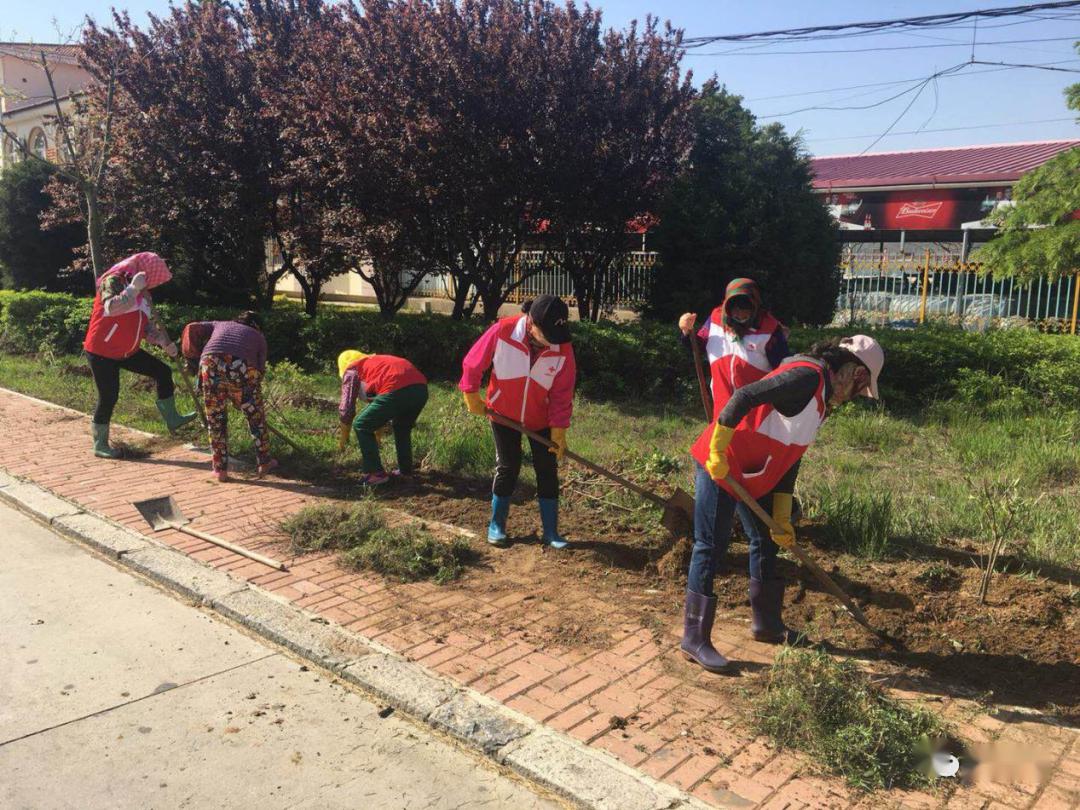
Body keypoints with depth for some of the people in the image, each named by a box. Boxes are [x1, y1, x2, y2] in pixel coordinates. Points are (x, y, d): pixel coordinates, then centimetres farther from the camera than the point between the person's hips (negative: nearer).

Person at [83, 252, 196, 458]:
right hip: (102, 352, -8)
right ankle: (100, 445, 11)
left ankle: (172, 420, 18)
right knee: (109, 397, -5)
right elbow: (111, 308, -38)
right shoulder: (113, 281, -18)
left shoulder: (144, 294, 7)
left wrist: (164, 342, -6)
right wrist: (133, 288, -34)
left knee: (162, 372, 6)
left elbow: (149, 325, 10)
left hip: (128, 351, 8)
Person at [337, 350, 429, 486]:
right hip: (422, 388, 7)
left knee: (361, 426, 11)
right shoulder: (378, 361, 40)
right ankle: (405, 471, 34)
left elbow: (346, 408, 16)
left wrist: (343, 437, 30)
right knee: (402, 427, 33)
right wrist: (377, 435, 53)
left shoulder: (351, 370, 20)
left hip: (396, 391, -7)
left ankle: (376, 473, 11)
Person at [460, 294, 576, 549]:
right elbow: (472, 364, -11)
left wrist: (559, 429, -15)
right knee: (507, 468, 0)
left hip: (541, 418, 2)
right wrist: (472, 396, -3)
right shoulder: (502, 331, -26)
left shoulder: (563, 348, -21)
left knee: (547, 471, 2)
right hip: (503, 413, -2)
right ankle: (496, 526, 18)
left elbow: (562, 393, -12)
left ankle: (551, 532, 13)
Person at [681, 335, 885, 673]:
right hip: (720, 464, -10)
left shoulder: (820, 399, 13)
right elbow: (744, 397, -30)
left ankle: (767, 623, 33)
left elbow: (789, 458, 14)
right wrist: (718, 451, -28)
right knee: (710, 547, -5)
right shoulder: (808, 375, -18)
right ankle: (695, 638, 3)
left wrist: (782, 517, 12)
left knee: (767, 542, 18)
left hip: (755, 474, 10)